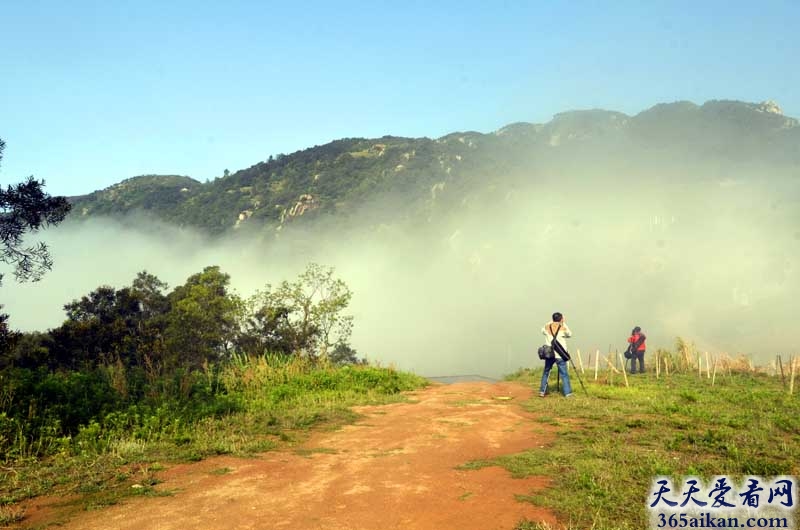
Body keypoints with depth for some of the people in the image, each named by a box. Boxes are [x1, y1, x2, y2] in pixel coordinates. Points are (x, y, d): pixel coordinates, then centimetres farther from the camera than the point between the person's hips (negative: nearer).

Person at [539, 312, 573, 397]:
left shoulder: (547, 327, 2)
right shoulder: (563, 328, -6)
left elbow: (543, 331, 23)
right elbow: (569, 334, 13)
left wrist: (550, 322, 22)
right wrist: (564, 323, 16)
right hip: (560, 355, -3)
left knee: (546, 372, 16)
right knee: (564, 374, 3)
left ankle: (542, 391, 17)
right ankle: (567, 393, 1)